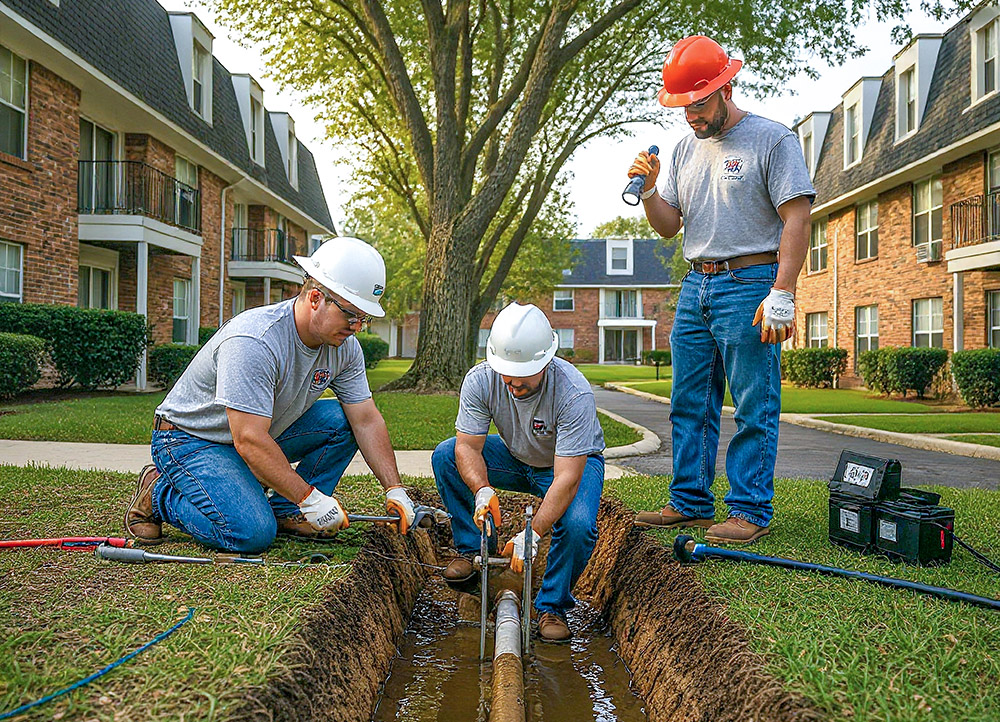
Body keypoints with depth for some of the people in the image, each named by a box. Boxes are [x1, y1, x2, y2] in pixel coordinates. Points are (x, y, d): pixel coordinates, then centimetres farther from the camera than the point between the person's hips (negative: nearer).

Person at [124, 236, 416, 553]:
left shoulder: (345, 346, -9)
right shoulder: (254, 342, -33)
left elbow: (367, 420, -5)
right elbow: (249, 441, -34)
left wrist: (394, 490, -14)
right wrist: (308, 497, -30)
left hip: (263, 434, 7)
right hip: (192, 440, -7)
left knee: (341, 420, -12)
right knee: (252, 533, -25)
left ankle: (284, 512, -2)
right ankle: (159, 493, 0)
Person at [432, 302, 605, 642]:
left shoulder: (574, 393, -36)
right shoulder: (480, 380, -24)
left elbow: (567, 478, -37)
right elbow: (468, 446, -21)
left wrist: (533, 532, -44)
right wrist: (482, 490, -41)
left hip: (574, 462, -4)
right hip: (515, 456, 4)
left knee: (577, 525, -33)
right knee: (445, 457, -17)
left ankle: (553, 606, -6)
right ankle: (471, 549, 1)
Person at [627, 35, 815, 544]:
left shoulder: (771, 139, -2)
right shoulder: (685, 150, 17)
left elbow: (796, 219, -9)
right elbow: (668, 226, 18)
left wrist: (782, 294, -18)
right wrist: (648, 191, -2)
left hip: (750, 283, -6)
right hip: (695, 286, 7)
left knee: (754, 408, -3)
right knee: (689, 404, 8)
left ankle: (751, 511, 5)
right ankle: (689, 503, 18)